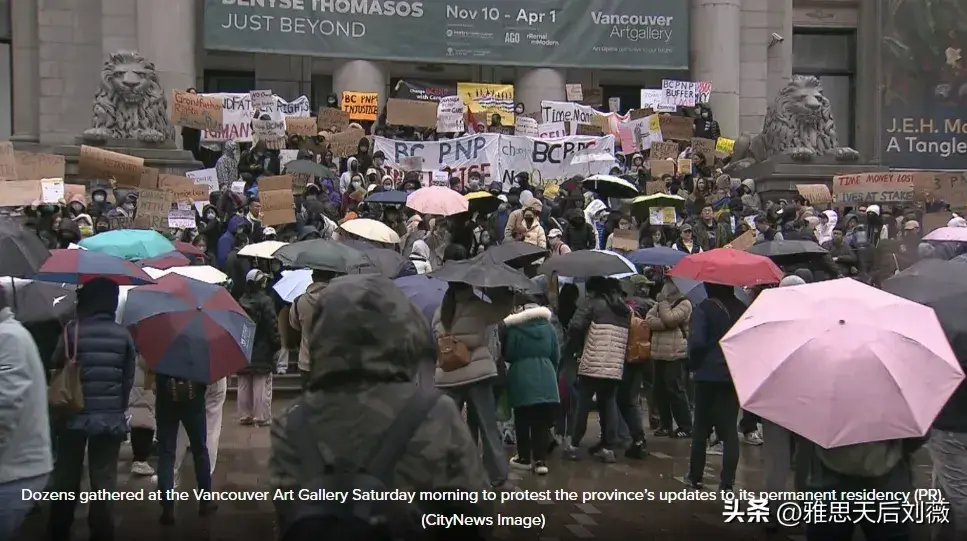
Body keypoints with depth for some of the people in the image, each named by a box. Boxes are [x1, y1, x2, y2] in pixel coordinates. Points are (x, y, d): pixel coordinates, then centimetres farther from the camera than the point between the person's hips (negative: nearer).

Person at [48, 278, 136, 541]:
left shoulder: (72, 330, -8)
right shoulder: (123, 334, -2)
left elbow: (56, 368, -2)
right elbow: (129, 378, 2)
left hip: (75, 415, -1)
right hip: (111, 418, 1)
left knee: (66, 476, 12)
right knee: (104, 477, 7)